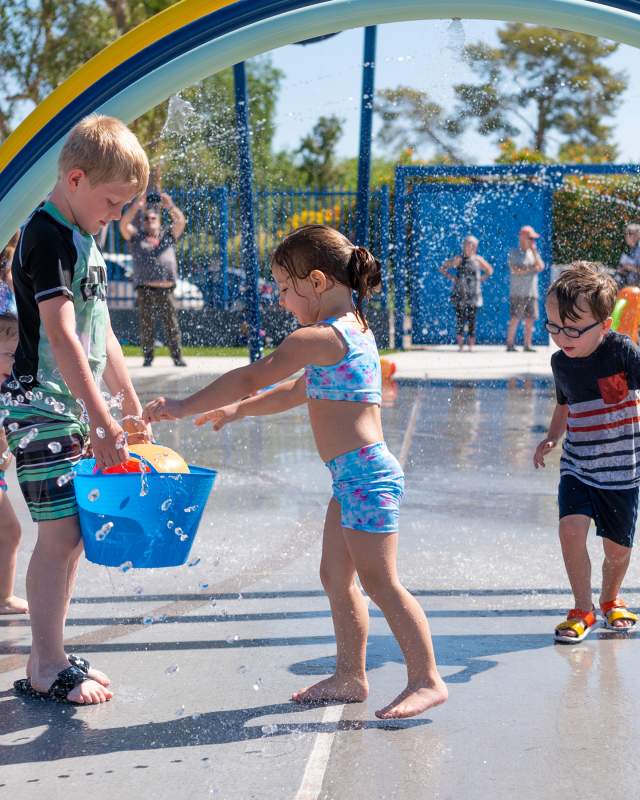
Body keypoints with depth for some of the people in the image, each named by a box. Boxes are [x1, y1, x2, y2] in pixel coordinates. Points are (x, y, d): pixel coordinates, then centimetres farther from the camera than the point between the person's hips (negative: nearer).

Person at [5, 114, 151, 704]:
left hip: (75, 406, 9)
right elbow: (61, 335, -21)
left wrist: (133, 406, 21)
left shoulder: (84, 240, 16)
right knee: (60, 533, -8)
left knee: (73, 532, 10)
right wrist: (102, 422, -23)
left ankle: (48, 659, 19)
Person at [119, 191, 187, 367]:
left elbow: (181, 222, 7)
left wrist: (170, 206, -8)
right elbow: (123, 225, 1)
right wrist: (136, 207, -10)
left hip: (166, 289, 1)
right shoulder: (136, 238, 16)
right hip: (145, 289, -1)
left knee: (172, 324, -2)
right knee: (146, 325, -2)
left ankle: (177, 357, 1)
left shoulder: (168, 236, 19)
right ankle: (148, 357, 3)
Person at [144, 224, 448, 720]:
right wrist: (237, 410, 29)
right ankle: (350, 676, 24)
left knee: (380, 582, -5)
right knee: (336, 577, 15)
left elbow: (252, 378, -13)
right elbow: (298, 392, 27)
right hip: (357, 475, 10)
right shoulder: (353, 328, 16)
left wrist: (185, 408, -5)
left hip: (364, 474, -10)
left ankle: (427, 679, 1)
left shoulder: (319, 337, -15)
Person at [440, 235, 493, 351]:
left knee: (472, 320, 2)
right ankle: (460, 345, -1)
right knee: (460, 320, -5)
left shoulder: (478, 260, 6)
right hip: (460, 295, -2)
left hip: (473, 296, 2)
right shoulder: (458, 259, 0)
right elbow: (443, 268, 6)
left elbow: (489, 271, 21)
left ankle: (471, 346, 7)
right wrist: (452, 278, -3)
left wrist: (481, 279, 7)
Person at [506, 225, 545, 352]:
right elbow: (515, 270, -12)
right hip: (517, 292, -5)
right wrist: (532, 268, -6)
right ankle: (510, 344, -3)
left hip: (532, 292, 5)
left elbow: (541, 266, 1)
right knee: (515, 319, -9)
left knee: (530, 319, 2)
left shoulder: (533, 252, 15)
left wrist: (534, 251, -4)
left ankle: (527, 345, 7)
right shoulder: (514, 252, 0)